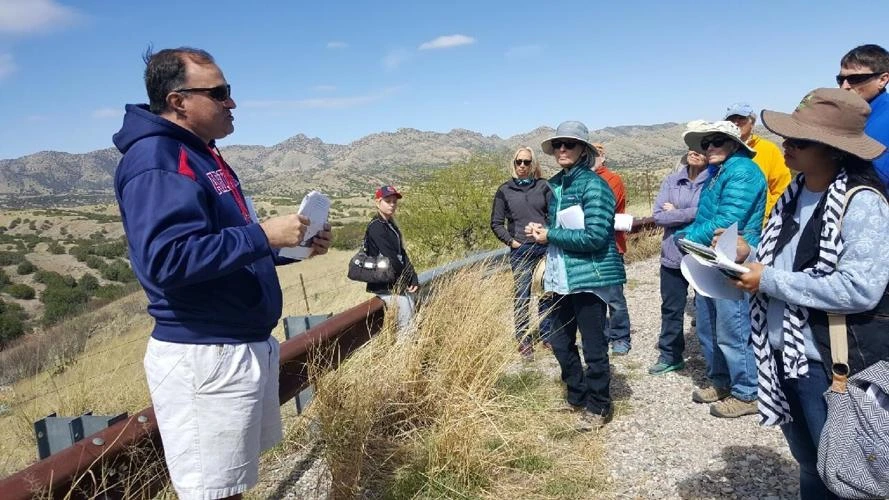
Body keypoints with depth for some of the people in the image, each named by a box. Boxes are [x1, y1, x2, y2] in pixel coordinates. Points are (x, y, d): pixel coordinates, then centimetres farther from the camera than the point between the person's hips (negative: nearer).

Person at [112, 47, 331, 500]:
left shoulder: (200, 154, 15)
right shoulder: (156, 161, -17)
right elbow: (167, 259, -30)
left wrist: (294, 244, 6)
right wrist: (263, 236, -25)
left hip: (245, 346, 10)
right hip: (203, 356, -10)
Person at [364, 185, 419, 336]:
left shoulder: (391, 225, 15)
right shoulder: (376, 227, -13)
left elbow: (402, 254, 10)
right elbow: (390, 258, -17)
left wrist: (413, 280, -1)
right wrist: (406, 281, -6)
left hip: (401, 285, 9)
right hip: (388, 287, -9)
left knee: (411, 321, 9)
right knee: (407, 325, -10)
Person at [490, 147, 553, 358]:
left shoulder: (544, 186, 7)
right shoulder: (505, 190, 5)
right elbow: (496, 223, 7)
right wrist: (510, 241, -3)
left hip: (545, 247, 1)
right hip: (520, 251, -1)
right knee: (522, 296, 2)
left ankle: (548, 336, 20)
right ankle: (524, 341, 12)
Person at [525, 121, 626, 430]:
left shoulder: (593, 185, -13)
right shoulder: (556, 185, 11)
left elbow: (595, 236, -21)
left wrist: (549, 235, -16)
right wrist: (541, 231, 0)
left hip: (589, 277, -8)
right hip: (562, 277, 8)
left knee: (593, 346, 4)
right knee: (560, 342, 16)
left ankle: (599, 406, 22)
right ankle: (577, 396, 35)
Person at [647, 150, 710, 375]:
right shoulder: (672, 180, 4)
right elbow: (658, 215, -5)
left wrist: (675, 212, -12)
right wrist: (691, 214, -14)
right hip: (673, 256, 4)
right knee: (671, 308, 14)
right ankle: (670, 355, 30)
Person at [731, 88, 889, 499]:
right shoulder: (795, 192, 7)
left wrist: (769, 280, -23)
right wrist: (751, 256, -4)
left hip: (832, 363, -8)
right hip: (784, 354, 8)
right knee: (810, 466, 26)